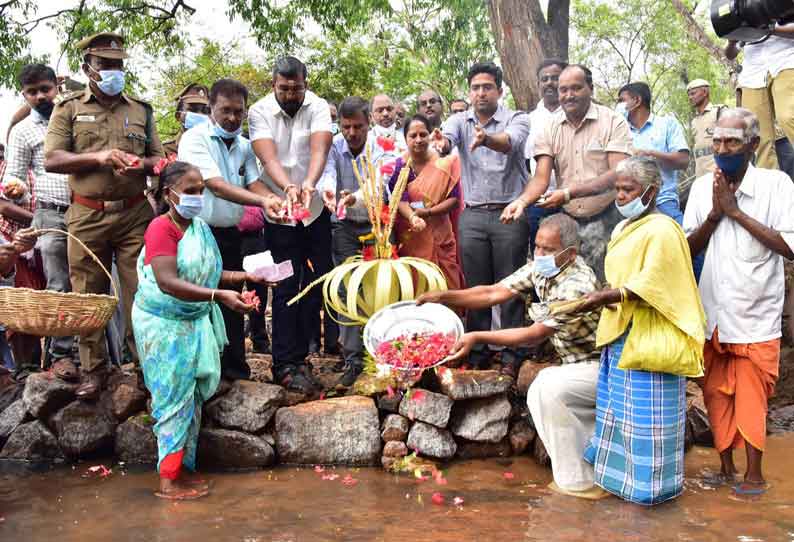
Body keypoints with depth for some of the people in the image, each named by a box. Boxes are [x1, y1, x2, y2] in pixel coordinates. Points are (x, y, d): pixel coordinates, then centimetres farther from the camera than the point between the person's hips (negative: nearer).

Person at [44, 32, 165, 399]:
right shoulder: (69, 109, 7)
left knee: (140, 293, -1)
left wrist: (141, 164, -9)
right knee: (88, 296, 4)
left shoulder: (140, 110, 13)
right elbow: (51, 160, -3)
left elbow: (159, 159, 14)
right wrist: (97, 157, -16)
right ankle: (93, 369, 16)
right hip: (86, 217, -1)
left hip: (135, 214, 1)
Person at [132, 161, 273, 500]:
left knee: (192, 399, 12)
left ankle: (182, 469, 25)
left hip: (194, 323, 8)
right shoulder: (161, 228, -19)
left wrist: (242, 276, 2)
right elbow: (167, 282, -30)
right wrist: (219, 296, -38)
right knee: (175, 400, -1)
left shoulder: (200, 228, 6)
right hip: (163, 324, -8)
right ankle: (169, 480, 11)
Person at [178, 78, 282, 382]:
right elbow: (216, 185, -22)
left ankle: (236, 370, 23)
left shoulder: (244, 146, 11)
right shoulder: (195, 139, -11)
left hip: (231, 234, 6)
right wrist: (261, 201, -33)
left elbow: (253, 182, 1)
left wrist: (269, 199, -22)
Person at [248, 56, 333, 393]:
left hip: (316, 208, 3)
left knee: (317, 282, 7)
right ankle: (285, 364, 5)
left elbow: (320, 148, -22)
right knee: (286, 287, -3)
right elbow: (268, 156, -22)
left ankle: (297, 355, 23)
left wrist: (309, 183, -42)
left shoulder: (318, 107, -5)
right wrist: (288, 187, -42)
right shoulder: (260, 112, -8)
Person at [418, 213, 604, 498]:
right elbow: (494, 293, -6)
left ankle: (577, 482, -14)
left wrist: (477, 337, -26)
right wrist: (443, 297, -15)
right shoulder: (541, 267, -3)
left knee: (547, 387, -27)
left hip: (604, 366, -9)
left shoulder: (577, 287, -29)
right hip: (578, 363, 9)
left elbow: (533, 335, -26)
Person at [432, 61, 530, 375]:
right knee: (475, 286, 9)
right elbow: (447, 138, -17)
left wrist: (485, 138, -48)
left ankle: (512, 352, 13)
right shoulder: (460, 121, 6)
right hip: (473, 215, 3)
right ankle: (477, 349, 21)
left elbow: (509, 142, -26)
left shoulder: (517, 119, -2)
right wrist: (441, 143, -42)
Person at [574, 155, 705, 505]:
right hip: (620, 333, 9)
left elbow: (649, 286, -22)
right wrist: (605, 298, 1)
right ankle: (622, 473, 30)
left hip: (648, 338, -9)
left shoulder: (661, 231, -15)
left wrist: (604, 298, -22)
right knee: (619, 407, 16)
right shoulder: (624, 228, 14)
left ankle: (652, 484, 15)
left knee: (646, 412, 0)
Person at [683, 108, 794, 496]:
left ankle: (754, 472, 15)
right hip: (713, 310, 4)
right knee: (715, 392, 10)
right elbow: (688, 247, 5)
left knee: (751, 395, 2)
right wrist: (715, 213, -12)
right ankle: (726, 465, 24)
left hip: (755, 313, -4)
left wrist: (736, 212, -17)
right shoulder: (703, 186, 4)